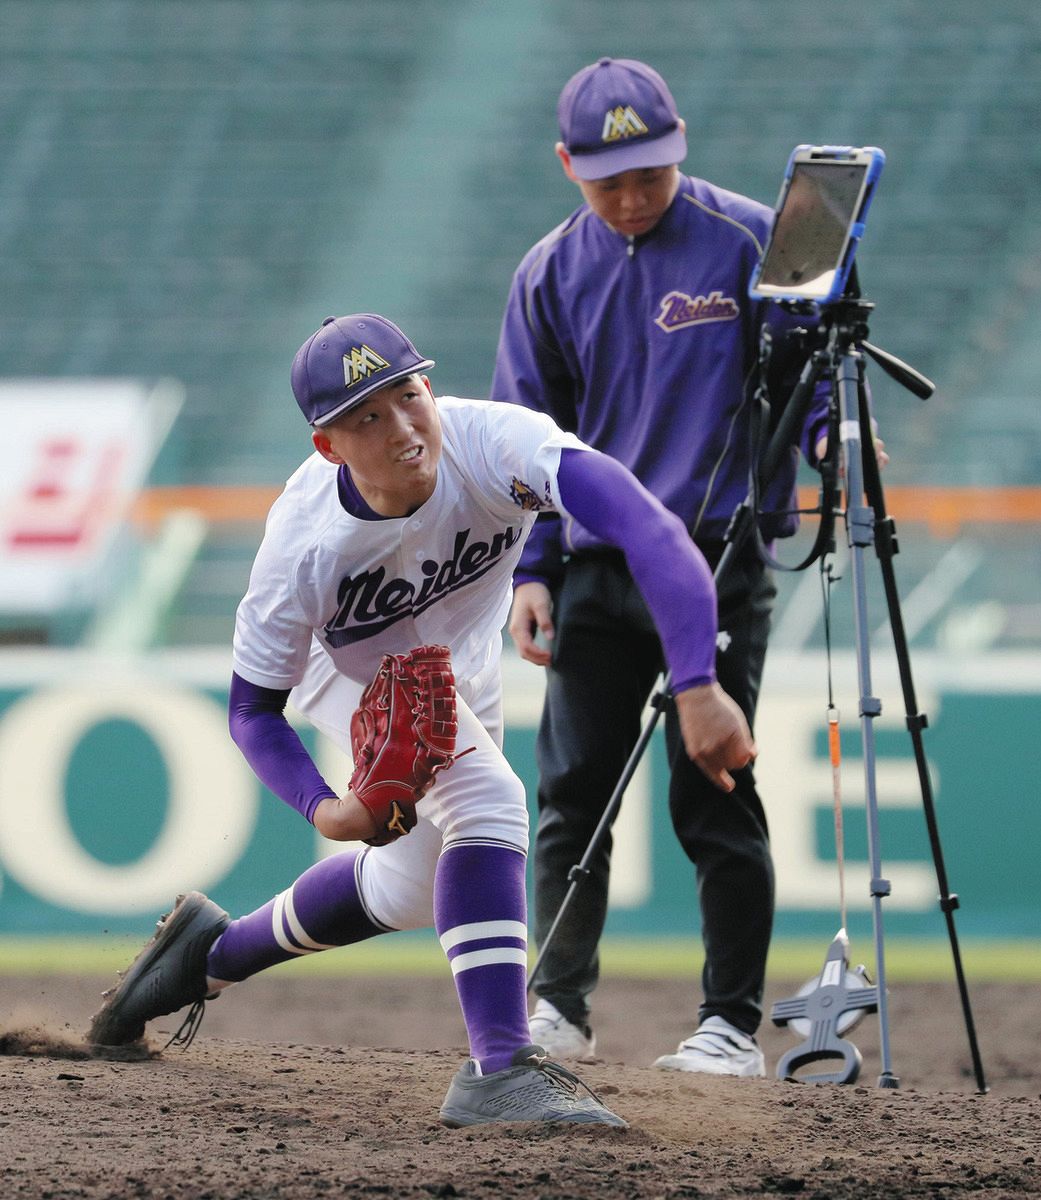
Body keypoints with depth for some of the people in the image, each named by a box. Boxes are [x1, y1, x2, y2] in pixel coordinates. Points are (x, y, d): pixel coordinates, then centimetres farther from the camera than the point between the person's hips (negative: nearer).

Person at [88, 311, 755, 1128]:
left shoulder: (492, 443, -42)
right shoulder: (304, 547, -38)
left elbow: (647, 529, -55)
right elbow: (254, 709, -23)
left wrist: (698, 687, -67)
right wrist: (321, 806, -43)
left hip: (461, 670, 4)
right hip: (348, 671, -4)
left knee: (408, 889, 17)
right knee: (485, 800, -29)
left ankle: (217, 951, 40)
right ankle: (500, 1070, -30)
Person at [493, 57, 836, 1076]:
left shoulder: (751, 242, -1)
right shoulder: (551, 274, 10)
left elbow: (813, 361, 5)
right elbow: (528, 434, 12)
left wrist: (827, 429, -17)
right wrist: (528, 570, 3)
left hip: (717, 561, -4)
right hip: (594, 566, 4)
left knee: (712, 796, -5)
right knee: (573, 793, 2)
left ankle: (732, 1023, 0)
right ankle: (558, 1008, 11)